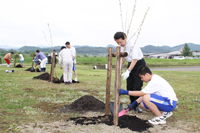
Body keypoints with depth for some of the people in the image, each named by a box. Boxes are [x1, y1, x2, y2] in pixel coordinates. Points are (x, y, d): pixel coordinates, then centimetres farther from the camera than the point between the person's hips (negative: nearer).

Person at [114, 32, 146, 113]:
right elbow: (122, 58, 1)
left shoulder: (132, 45, -27)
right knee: (129, 86, 5)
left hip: (139, 64, -7)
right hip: (130, 64, 7)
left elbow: (135, 60, -31)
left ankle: (137, 106, 4)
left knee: (137, 86, -9)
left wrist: (128, 71, -38)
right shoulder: (121, 46, -4)